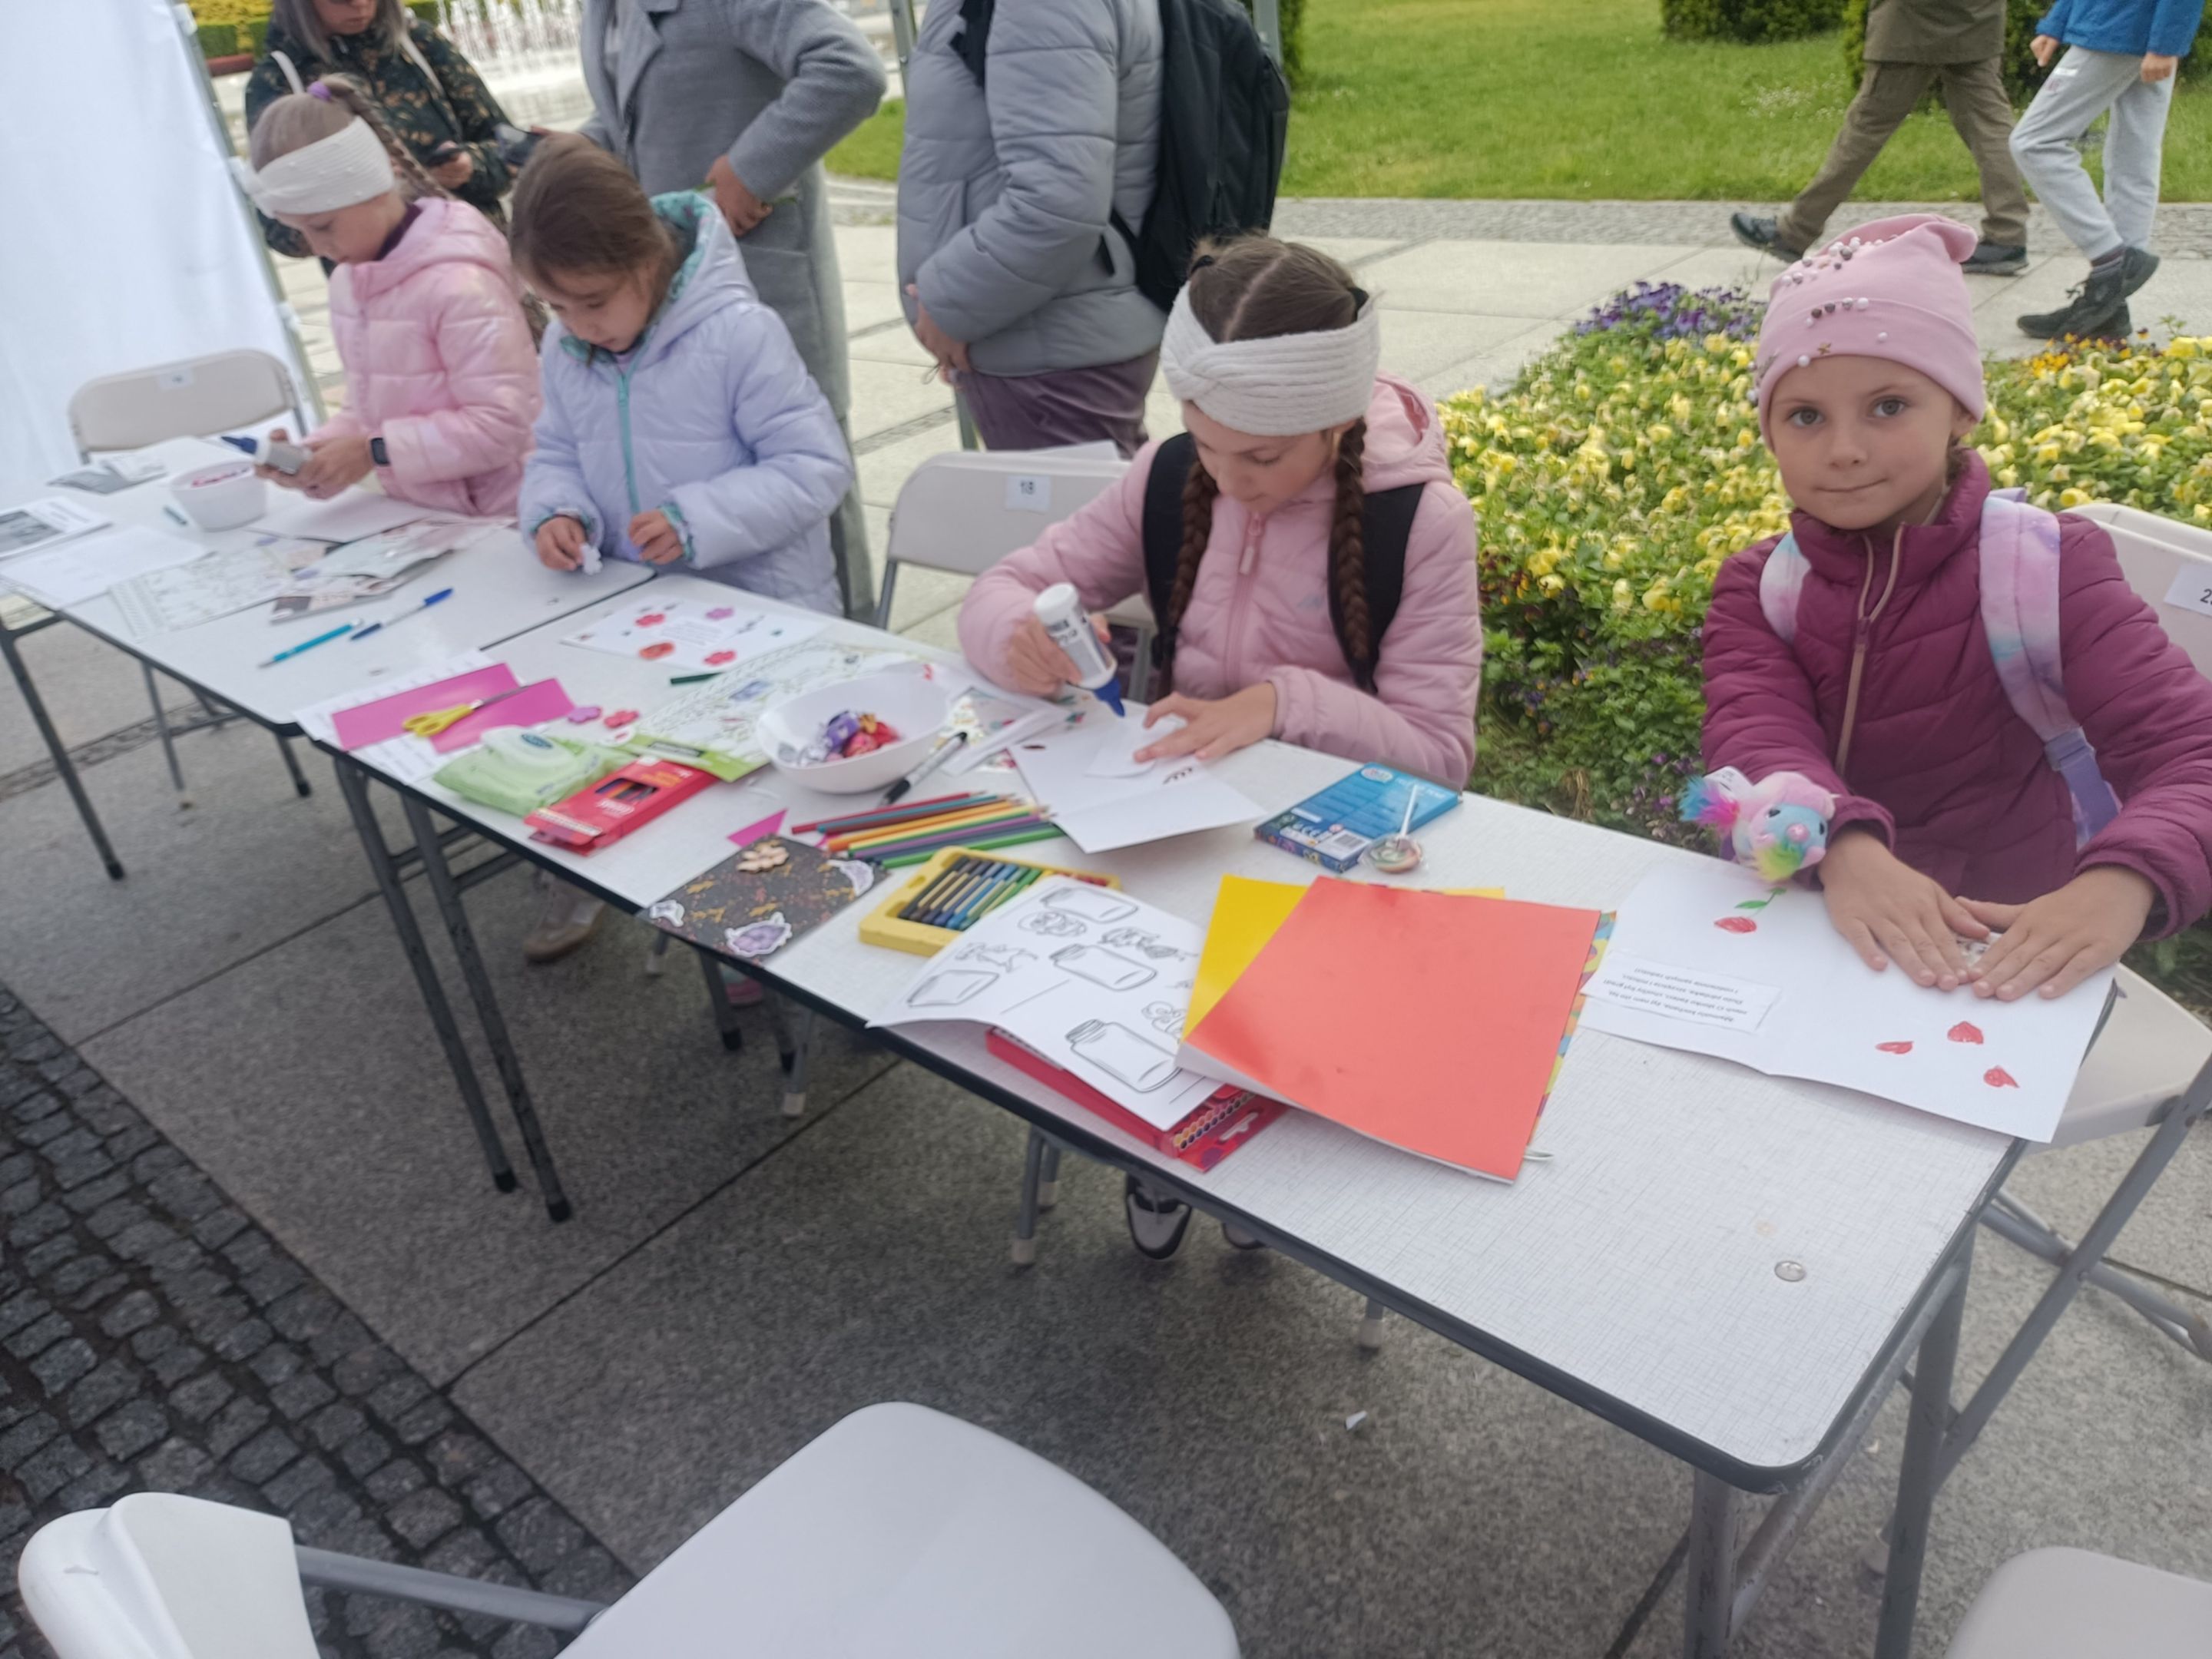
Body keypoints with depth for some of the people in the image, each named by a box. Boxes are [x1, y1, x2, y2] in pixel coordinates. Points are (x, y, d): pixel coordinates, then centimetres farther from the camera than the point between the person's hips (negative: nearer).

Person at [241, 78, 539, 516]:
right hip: (415, 515, 7)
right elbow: (369, 408, 19)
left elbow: (502, 423, -20)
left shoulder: (458, 282, -14)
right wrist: (314, 452, 0)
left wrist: (374, 452, -18)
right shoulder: (347, 281, 12)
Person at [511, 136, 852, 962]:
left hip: (763, 613, -6)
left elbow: (815, 466, -18)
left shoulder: (738, 333, -17)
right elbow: (556, 456, 13)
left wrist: (699, 521, -28)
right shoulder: (566, 348, 3)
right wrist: (554, 510, -11)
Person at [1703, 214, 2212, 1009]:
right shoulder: (1757, 587, -2)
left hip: (2014, 955, -1)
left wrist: (2121, 881, -40)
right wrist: (1845, 847, -42)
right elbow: (1756, 735, -20)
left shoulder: (2047, 569, -8)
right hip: (1822, 936, 2)